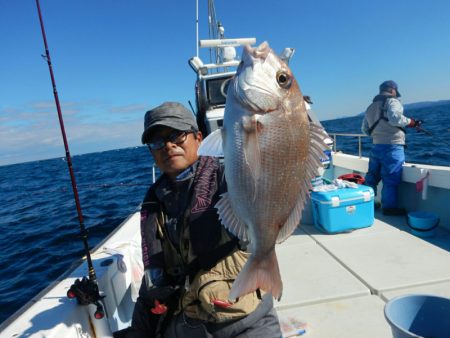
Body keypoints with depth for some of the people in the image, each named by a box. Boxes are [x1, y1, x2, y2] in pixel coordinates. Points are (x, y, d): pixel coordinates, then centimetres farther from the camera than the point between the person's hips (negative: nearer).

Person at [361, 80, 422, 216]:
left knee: (372, 176, 13)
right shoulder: (392, 101, -3)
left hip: (376, 146, 7)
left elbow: (365, 129, 18)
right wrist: (409, 122, -5)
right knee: (391, 179, -2)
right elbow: (395, 117, -21)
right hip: (392, 146, -7)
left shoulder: (370, 107, 17)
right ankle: (390, 207, 4)